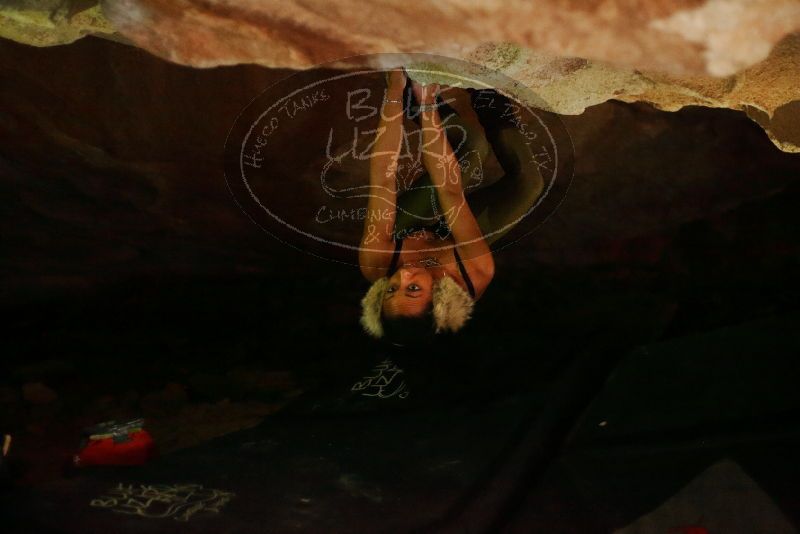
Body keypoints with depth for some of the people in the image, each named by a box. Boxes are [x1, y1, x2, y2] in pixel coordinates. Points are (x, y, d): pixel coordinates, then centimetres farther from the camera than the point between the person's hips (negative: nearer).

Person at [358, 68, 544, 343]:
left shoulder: (377, 267, -42)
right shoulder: (476, 274, -45)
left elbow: (382, 182, -47)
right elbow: (450, 192, -47)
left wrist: (394, 90, -51)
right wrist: (427, 103, -48)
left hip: (412, 219, 0)